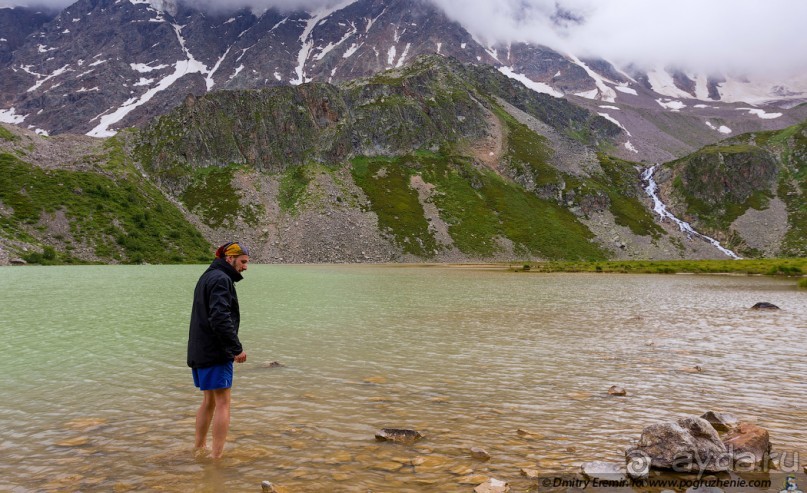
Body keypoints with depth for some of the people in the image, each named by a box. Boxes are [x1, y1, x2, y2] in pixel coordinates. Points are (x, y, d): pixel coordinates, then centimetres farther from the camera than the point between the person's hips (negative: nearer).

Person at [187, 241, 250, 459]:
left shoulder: (206, 277, 17)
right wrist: (236, 348, -20)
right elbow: (220, 317, -25)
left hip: (199, 351, 10)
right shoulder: (221, 279, -14)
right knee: (223, 403, -4)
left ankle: (199, 448, 26)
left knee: (209, 401, 18)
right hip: (215, 352, -10)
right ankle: (217, 454, -2)